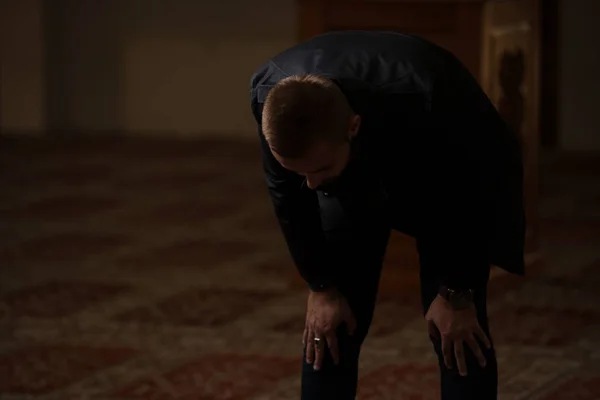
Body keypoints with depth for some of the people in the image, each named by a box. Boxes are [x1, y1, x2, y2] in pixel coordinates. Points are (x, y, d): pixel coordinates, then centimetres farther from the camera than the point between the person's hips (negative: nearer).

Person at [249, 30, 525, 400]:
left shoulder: (424, 105, -44)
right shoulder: (269, 95, -34)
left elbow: (466, 200, -25)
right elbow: (288, 197, -15)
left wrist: (457, 294, -14)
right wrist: (320, 286, -8)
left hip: (456, 173, -3)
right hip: (354, 177, 3)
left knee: (459, 333, -9)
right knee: (328, 330, -2)